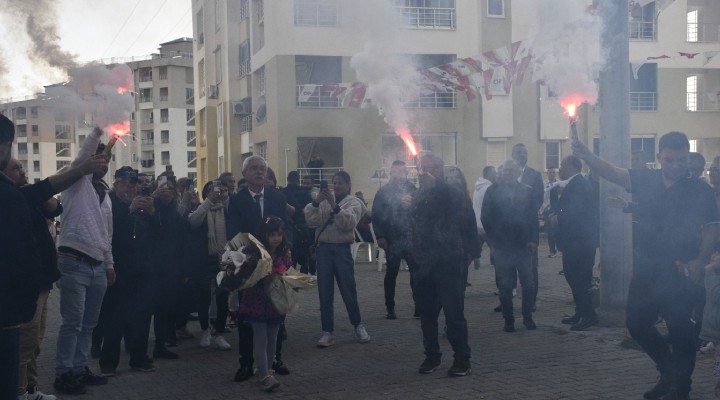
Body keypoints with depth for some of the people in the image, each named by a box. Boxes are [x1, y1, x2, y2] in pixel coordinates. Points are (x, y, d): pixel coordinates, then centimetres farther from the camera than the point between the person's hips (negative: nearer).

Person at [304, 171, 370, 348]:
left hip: (342, 249, -2)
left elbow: (348, 223, -16)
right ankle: (327, 332, 9)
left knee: (348, 290, 4)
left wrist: (335, 205, -25)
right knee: (324, 292, 3)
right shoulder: (324, 199, 10)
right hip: (323, 248, 3)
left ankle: (358, 326, 24)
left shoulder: (353, 202, 2)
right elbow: (311, 220, -2)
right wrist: (316, 202, -16)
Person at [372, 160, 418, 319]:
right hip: (392, 239, -1)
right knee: (391, 272, 7)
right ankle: (390, 307, 15)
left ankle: (419, 305, 5)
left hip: (412, 238, 1)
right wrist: (380, 237, -9)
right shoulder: (383, 192, 1)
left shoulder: (413, 189, 7)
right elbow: (376, 215, -2)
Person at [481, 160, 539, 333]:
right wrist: (494, 240, -4)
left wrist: (533, 239, -4)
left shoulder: (527, 191, 6)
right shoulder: (492, 192, 2)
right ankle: (508, 320, 14)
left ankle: (528, 317, 16)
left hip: (524, 245, 1)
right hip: (502, 246, -1)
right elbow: (486, 218, 1)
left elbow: (533, 217, 6)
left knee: (528, 284, 2)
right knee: (505, 286, 4)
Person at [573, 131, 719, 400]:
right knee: (636, 321, 13)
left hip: (679, 272, -4)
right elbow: (611, 173, -6)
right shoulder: (646, 181, 3)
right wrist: (586, 156, -24)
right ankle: (669, 372, 33)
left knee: (679, 329, 3)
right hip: (646, 269, 5)